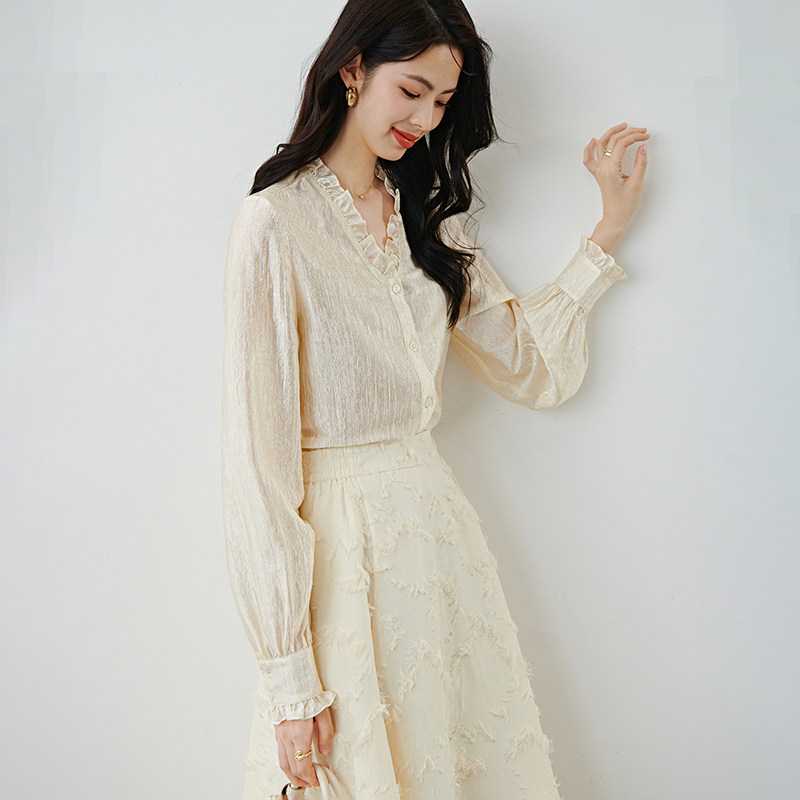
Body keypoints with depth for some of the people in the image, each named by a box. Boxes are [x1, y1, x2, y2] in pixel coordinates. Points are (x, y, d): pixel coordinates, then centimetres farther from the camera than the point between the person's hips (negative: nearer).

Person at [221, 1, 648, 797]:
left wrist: (608, 228, 10)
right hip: (342, 543, -6)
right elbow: (255, 460, -16)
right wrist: (289, 676, -16)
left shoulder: (429, 220, 10)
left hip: (439, 520, 6)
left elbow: (534, 367, 12)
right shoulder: (275, 223, -13)